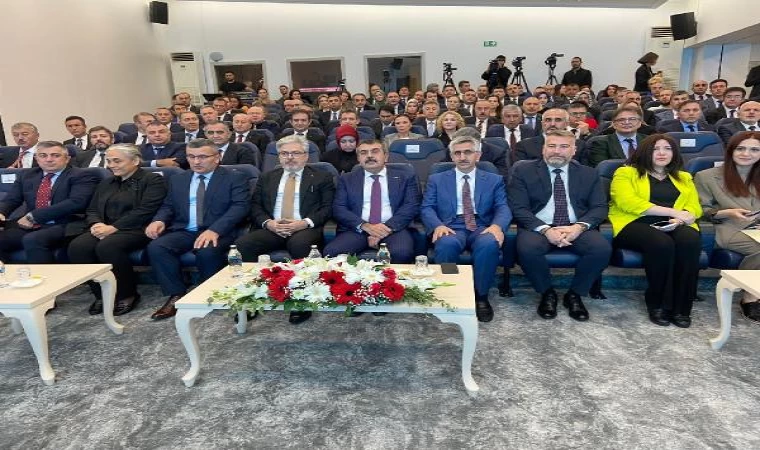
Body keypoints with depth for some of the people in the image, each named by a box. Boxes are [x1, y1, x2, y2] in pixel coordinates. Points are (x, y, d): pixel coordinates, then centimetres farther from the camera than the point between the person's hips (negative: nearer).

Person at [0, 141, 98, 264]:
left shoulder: (81, 176, 0)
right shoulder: (26, 175, 22)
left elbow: (76, 203, -14)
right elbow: (10, 200, 18)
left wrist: (33, 216, -14)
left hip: (63, 226, -6)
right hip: (29, 226, 6)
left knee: (32, 240, -32)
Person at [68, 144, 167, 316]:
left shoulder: (153, 180, 0)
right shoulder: (106, 183, 23)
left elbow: (144, 211, -12)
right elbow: (92, 210, 19)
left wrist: (113, 227, -18)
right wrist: (96, 224, -6)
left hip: (136, 230, -6)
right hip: (105, 229, 6)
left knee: (107, 246, -35)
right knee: (77, 246, -24)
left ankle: (127, 295, -15)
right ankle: (102, 294, -9)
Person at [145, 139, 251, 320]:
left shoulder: (235, 178, 2)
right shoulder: (177, 180, 20)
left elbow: (240, 207, -11)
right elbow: (168, 206, 20)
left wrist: (214, 230, -26)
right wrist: (159, 220, -7)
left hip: (217, 232, -4)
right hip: (183, 231, 4)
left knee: (207, 252, -35)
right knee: (156, 247, -24)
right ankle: (177, 296, -11)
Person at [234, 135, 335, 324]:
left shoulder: (321, 178, 12)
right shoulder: (266, 178, 22)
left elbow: (327, 208, 2)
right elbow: (255, 206, 13)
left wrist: (305, 222, -15)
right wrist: (268, 222, -8)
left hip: (306, 229, -3)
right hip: (271, 228, 3)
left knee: (298, 244, -38)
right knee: (242, 243, -25)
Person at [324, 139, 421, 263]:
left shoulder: (405, 177, 13)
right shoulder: (347, 179, 16)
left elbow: (412, 206, 2)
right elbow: (338, 208, 5)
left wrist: (388, 227, -14)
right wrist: (365, 226, -12)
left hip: (394, 228, -1)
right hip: (358, 230, 1)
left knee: (402, 253, -33)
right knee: (331, 252, -27)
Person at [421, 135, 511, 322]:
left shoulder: (494, 180, 18)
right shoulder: (436, 179, 17)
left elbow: (503, 208, 6)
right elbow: (426, 208, 6)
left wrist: (497, 225, -18)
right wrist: (438, 225, -16)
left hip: (482, 227, 1)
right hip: (450, 227, 0)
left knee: (489, 244, -34)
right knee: (446, 243, -36)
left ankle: (481, 296, -12)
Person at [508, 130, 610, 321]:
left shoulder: (589, 174, 13)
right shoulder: (523, 171, 4)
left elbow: (600, 207, 6)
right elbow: (518, 208, -5)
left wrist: (579, 227, -16)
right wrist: (545, 230, -20)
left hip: (577, 228, 2)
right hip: (538, 227, -2)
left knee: (603, 248, -27)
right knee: (527, 249, -34)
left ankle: (574, 294, -1)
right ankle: (547, 293, -4)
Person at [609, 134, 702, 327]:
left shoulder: (684, 178, 26)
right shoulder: (626, 173, 8)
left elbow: (695, 206, 14)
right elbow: (627, 202, -9)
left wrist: (685, 216, -13)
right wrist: (673, 211, -11)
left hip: (674, 225, 4)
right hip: (636, 224, -4)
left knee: (690, 241, -32)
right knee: (661, 244, -36)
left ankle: (681, 307, -22)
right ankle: (658, 305, -18)